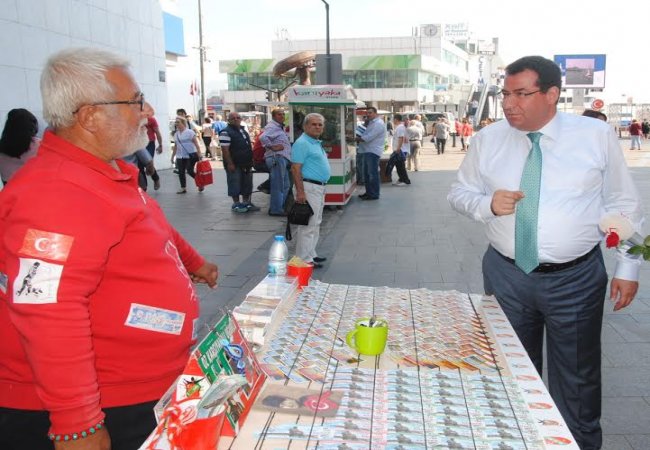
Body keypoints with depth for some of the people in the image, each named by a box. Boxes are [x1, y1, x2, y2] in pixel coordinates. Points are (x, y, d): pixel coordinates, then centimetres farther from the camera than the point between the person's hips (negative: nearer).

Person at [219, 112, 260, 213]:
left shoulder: (244, 131, 15)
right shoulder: (226, 132, -12)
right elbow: (225, 150, -18)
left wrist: (250, 161, 18)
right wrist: (230, 163, -22)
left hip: (246, 164, 8)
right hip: (234, 164, -8)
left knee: (247, 184, 13)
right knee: (235, 185, -1)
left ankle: (246, 202, 23)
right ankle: (236, 204, 9)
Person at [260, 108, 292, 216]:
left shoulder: (280, 127, 23)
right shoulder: (272, 127, -10)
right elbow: (263, 137, -27)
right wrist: (272, 147, -20)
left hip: (283, 159, 11)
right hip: (277, 158, -11)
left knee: (285, 185, 15)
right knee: (278, 185, -8)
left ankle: (280, 207, 24)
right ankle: (276, 209, -3)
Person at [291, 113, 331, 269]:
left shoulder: (316, 143, 16)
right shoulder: (302, 143, -14)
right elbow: (296, 169, -20)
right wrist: (300, 191, -25)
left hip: (319, 188, 11)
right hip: (309, 188, -11)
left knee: (315, 223, 16)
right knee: (308, 225, -8)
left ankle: (311, 254, 26)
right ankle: (304, 259, -3)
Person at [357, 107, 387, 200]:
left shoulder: (378, 123, -13)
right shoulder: (371, 123, 20)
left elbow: (368, 137, -20)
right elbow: (365, 135, 22)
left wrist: (357, 139, -11)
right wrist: (359, 138, 4)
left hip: (373, 152, -10)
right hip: (368, 151, 10)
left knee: (373, 173, -6)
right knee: (367, 173, 14)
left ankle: (374, 194, -1)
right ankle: (368, 192, 23)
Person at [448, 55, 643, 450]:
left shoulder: (597, 136, -4)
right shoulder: (488, 139, -1)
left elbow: (623, 206, 1)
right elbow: (460, 193, 7)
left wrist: (628, 267, 0)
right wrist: (486, 204, -15)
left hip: (576, 278, -2)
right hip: (506, 274, 2)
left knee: (577, 379, 12)